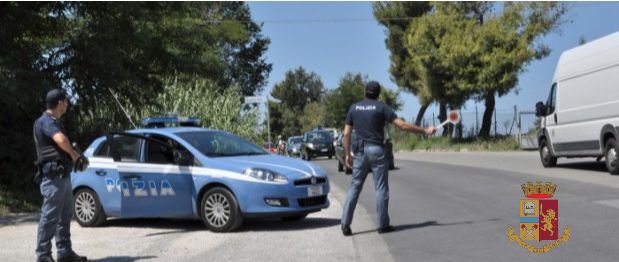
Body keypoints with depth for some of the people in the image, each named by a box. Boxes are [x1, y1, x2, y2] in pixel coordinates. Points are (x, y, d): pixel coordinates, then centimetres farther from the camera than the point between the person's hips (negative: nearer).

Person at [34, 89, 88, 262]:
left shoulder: (52, 122, 20)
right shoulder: (46, 121, -13)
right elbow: (61, 140, -30)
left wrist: (75, 157, 13)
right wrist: (73, 153, -13)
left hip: (62, 175, 11)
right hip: (53, 176, -11)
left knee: (65, 215, 15)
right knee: (50, 217, -8)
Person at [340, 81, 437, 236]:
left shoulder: (354, 108, 8)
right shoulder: (381, 108, -2)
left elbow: (346, 134, 6)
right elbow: (402, 125, -7)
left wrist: (347, 155, 13)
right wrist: (425, 131, -1)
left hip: (360, 152, 3)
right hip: (376, 150, -3)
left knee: (355, 186, 8)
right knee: (381, 188, 3)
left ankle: (346, 223, 1)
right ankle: (383, 225, 5)